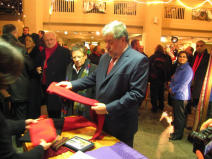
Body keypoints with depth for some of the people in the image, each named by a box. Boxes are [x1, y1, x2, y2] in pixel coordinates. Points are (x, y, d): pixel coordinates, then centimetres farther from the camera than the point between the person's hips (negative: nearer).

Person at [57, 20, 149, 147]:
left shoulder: (139, 60, -17)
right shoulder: (105, 57, 9)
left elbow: (136, 93, -23)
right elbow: (94, 78, 16)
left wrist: (108, 108, -25)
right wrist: (72, 84, 3)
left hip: (121, 127, -6)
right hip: (101, 121, 7)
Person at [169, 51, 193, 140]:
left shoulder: (188, 69, -15)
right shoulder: (178, 68, 12)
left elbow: (183, 84, -20)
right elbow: (173, 79, 14)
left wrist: (172, 89, -11)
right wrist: (171, 88, -4)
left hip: (181, 96, -8)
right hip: (175, 95, 8)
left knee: (180, 116, 2)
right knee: (176, 114, 19)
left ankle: (178, 134, 15)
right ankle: (175, 130, 35)